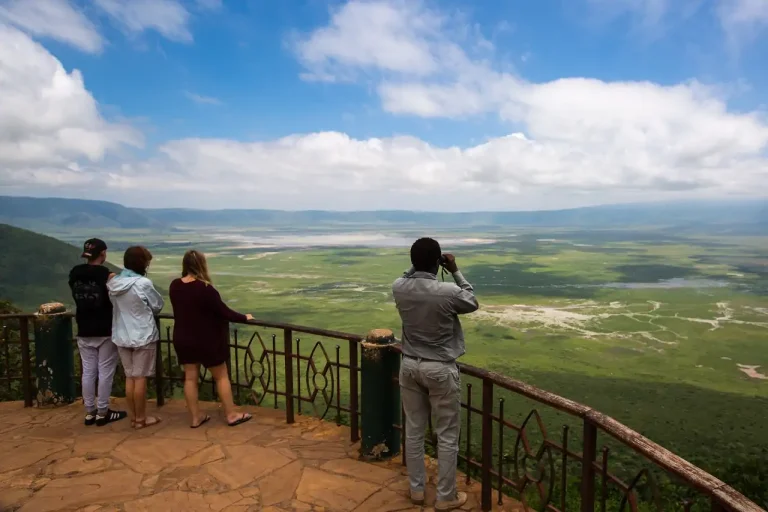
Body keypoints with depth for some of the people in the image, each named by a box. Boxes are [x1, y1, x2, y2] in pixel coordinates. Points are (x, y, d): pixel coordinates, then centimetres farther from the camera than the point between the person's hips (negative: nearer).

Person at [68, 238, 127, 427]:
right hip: (105, 331, -6)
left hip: (84, 332, 6)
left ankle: (89, 412, 19)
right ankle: (102, 413, 10)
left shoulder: (74, 273, 3)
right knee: (105, 372, 3)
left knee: (88, 372, 12)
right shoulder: (106, 274, -15)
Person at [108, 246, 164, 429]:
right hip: (143, 336, -6)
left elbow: (114, 306, 11)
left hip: (121, 336, 6)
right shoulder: (143, 283, -18)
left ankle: (133, 416, 25)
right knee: (140, 377, 4)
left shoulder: (113, 283, 0)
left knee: (130, 376, 15)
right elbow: (158, 305, -6)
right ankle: (141, 418, 14)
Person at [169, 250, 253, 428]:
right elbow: (224, 312, -19)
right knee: (221, 376, 8)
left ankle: (196, 417, 22)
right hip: (205, 340, -6)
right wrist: (244, 318, -4)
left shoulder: (174, 286, -2)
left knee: (190, 377, 13)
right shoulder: (205, 289, -24)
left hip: (183, 339, 6)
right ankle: (231, 415, 16)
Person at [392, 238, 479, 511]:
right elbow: (473, 303, 2)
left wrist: (418, 264, 8)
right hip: (440, 370, -4)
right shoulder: (448, 292, -22)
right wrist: (455, 271, 3)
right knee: (447, 436, 12)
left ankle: (416, 489, 33)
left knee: (414, 431, 17)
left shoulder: (399, 288, -9)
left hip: (410, 366, 5)